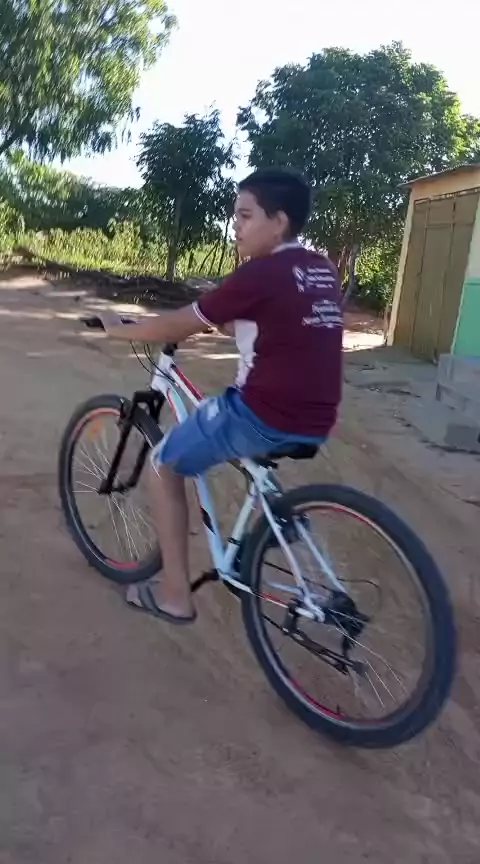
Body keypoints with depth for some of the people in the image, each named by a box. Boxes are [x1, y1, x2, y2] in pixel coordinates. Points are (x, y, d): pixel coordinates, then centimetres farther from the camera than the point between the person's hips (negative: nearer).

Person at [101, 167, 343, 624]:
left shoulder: (260, 273, -13)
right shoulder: (323, 272, 11)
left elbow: (178, 326, -6)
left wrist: (118, 329, 10)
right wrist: (218, 318, 34)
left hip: (263, 417, -8)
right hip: (315, 424, 9)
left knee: (164, 464, 11)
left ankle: (175, 593, 15)